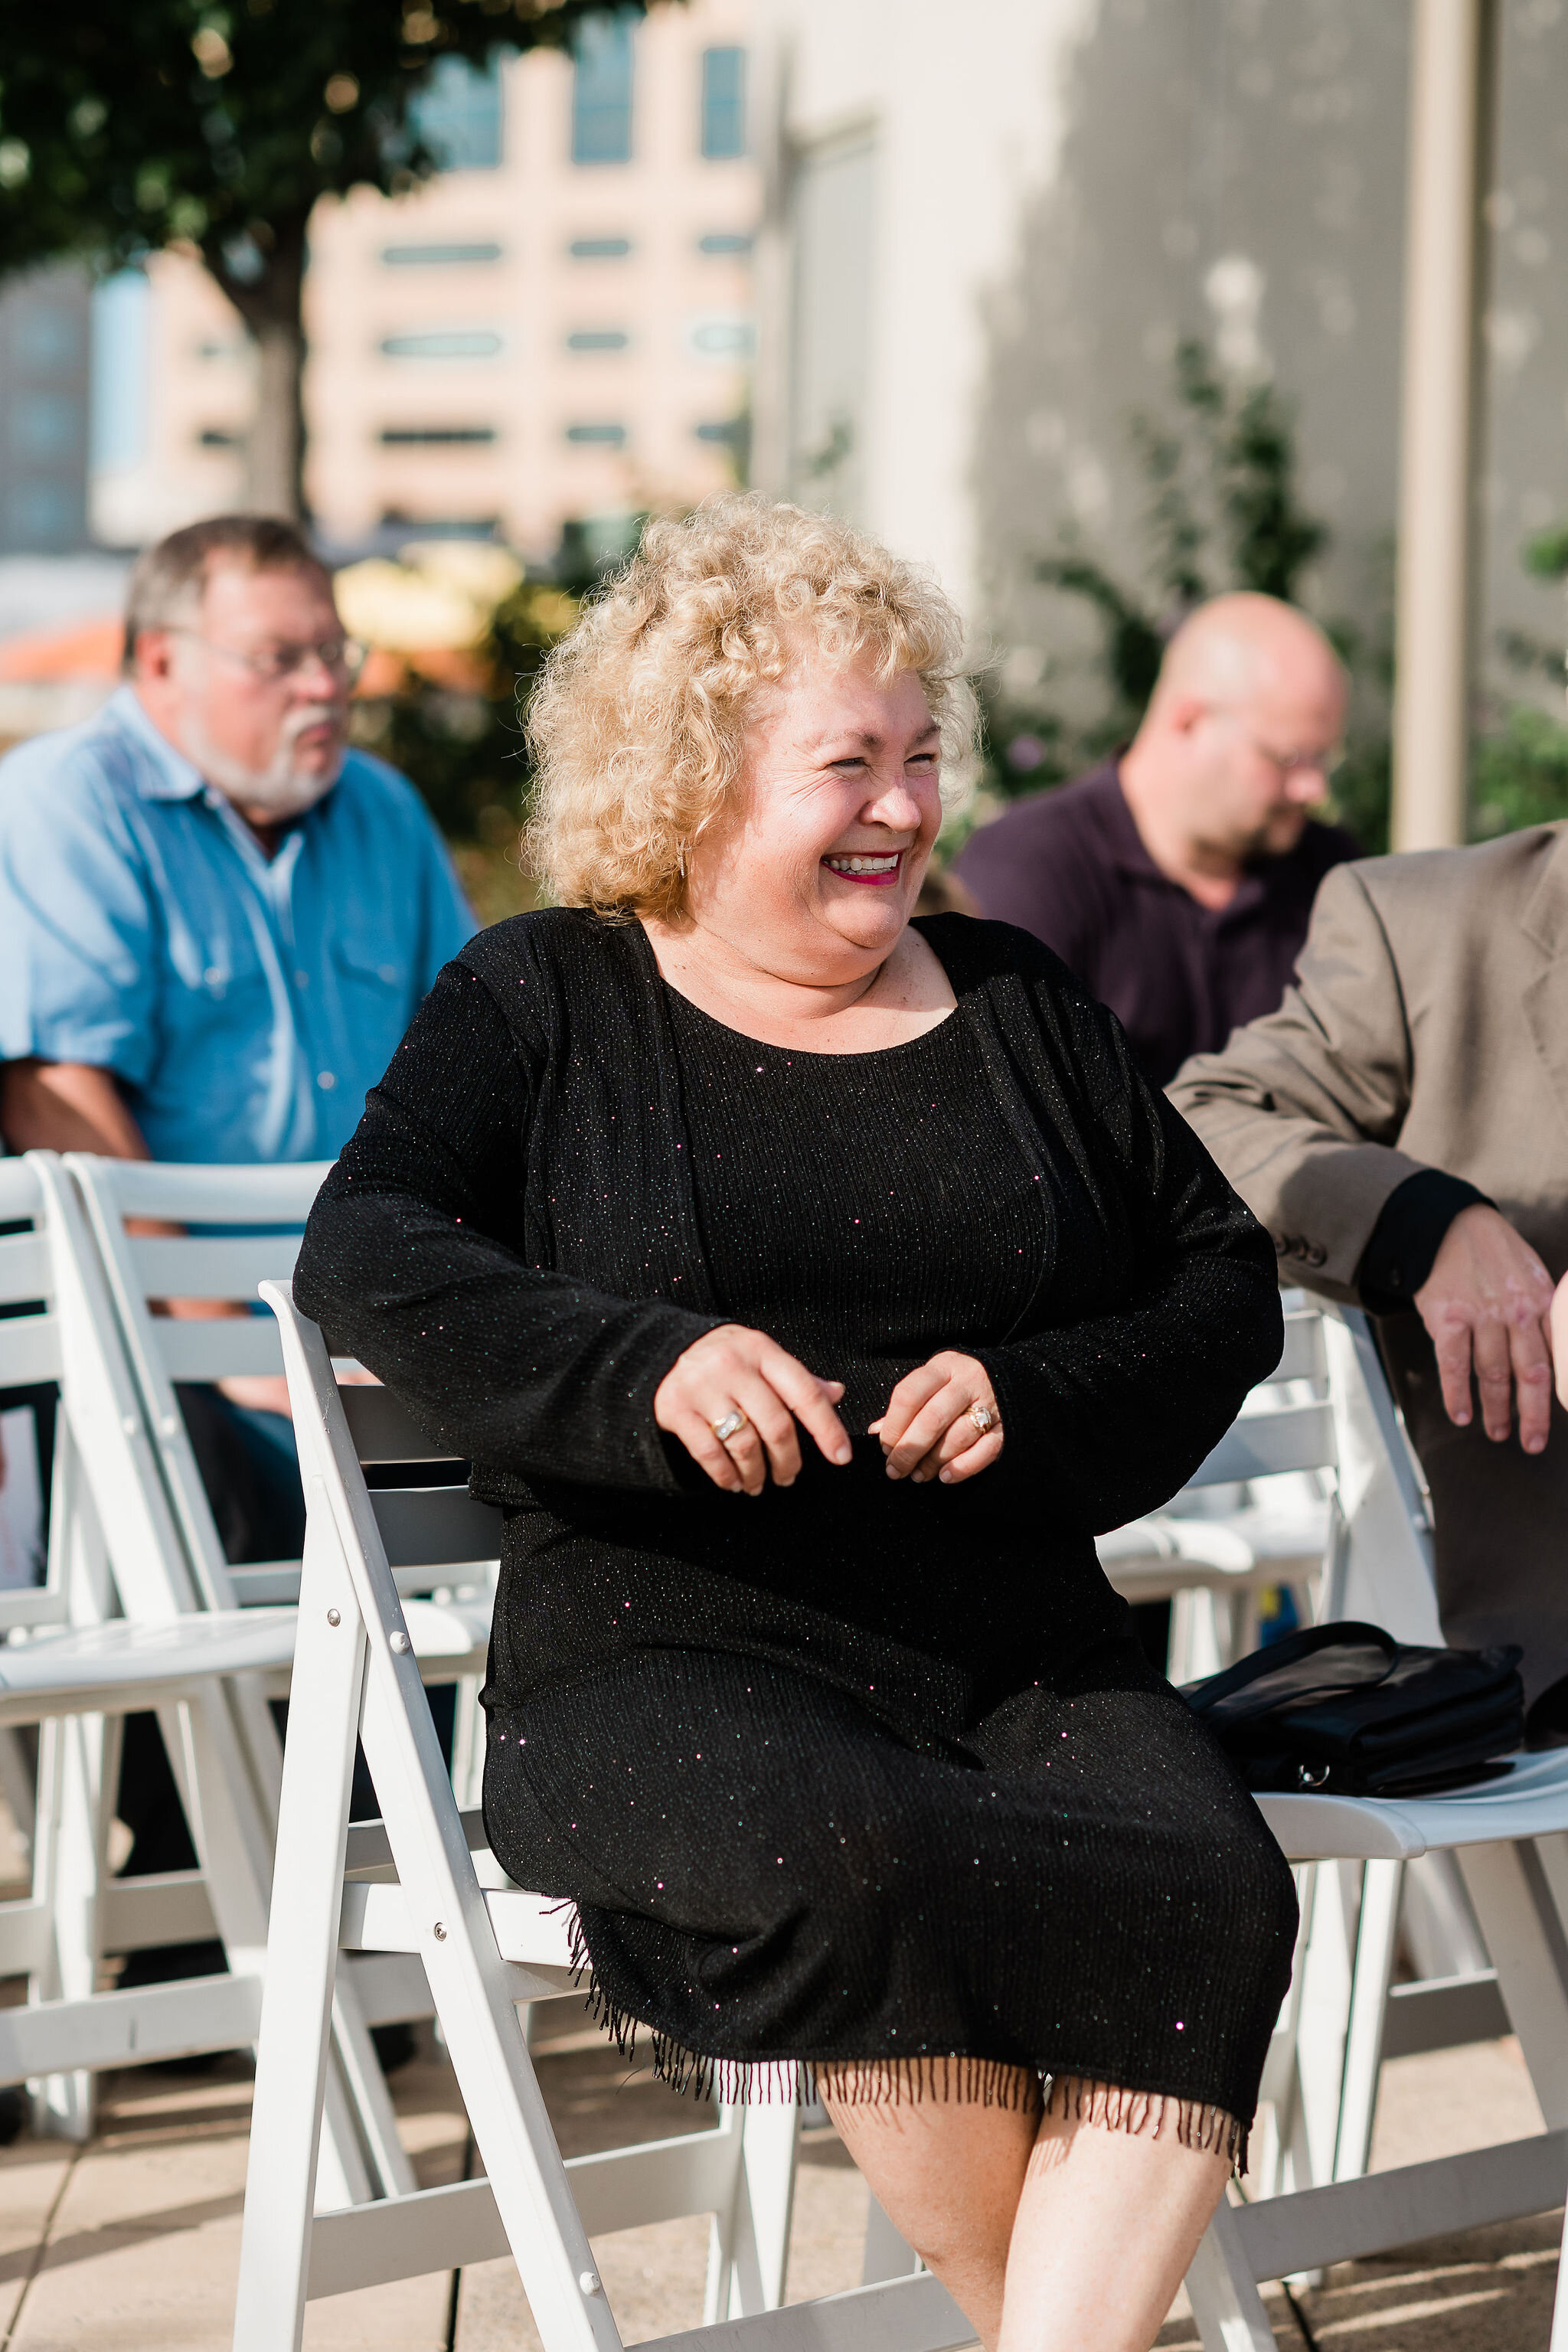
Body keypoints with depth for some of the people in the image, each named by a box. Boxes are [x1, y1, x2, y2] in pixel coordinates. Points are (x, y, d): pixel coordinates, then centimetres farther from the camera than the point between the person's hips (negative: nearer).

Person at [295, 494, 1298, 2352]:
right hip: (667, 1654, -3)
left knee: (1215, 1885, -28)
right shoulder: (544, 999, 10)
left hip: (1025, 1656, 4)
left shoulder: (1012, 1001, 20)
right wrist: (652, 1365, -22)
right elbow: (368, 1255, -5)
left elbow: (1225, 1277, 18)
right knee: (852, 1861, -36)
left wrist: (1032, 1400, -4)